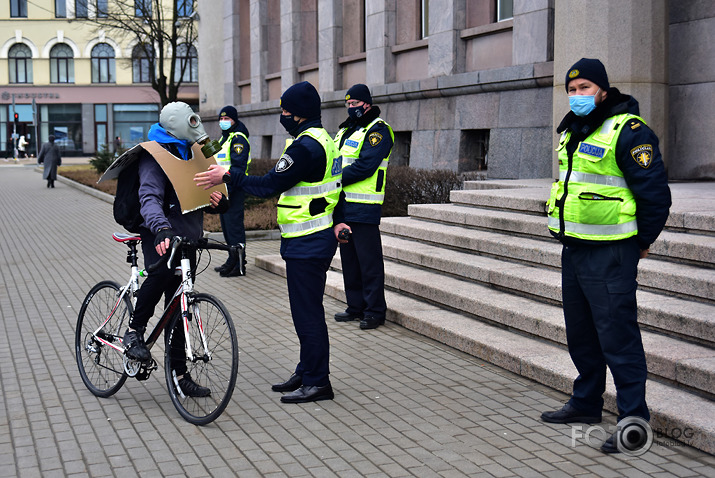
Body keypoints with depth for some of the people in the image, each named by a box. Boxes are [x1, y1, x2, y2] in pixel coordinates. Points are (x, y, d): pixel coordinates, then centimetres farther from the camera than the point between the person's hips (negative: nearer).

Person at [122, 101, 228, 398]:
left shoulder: (191, 153, 18)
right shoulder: (156, 154, -8)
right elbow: (150, 197, -23)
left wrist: (219, 201, -4)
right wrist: (161, 229, -43)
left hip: (187, 238, 7)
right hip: (161, 237, -7)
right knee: (161, 272, -38)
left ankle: (179, 374, 14)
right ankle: (134, 332, -17)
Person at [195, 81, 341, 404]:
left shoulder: (305, 146, -19)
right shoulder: (322, 140, 15)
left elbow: (270, 185, -22)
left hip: (307, 244, -11)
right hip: (312, 240, 11)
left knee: (307, 312, -4)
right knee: (305, 310, 17)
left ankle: (317, 382, 4)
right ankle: (306, 372, 27)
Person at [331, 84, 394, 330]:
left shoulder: (378, 130, -8)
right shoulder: (345, 130, 20)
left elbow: (365, 166, -19)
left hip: (364, 208, -9)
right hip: (343, 206, 9)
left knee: (369, 260, -4)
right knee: (349, 259, 14)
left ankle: (375, 311, 4)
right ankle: (356, 307, 24)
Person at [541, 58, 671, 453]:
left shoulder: (628, 129, -15)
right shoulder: (573, 131, 14)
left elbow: (654, 192, -15)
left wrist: (641, 242, -7)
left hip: (610, 254, -9)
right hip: (574, 249, 9)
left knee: (617, 335, -7)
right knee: (580, 332, 18)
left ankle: (634, 418, 2)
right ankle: (586, 403, 32)